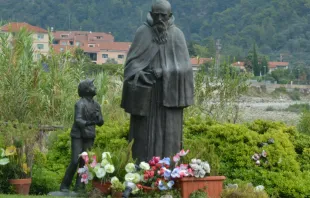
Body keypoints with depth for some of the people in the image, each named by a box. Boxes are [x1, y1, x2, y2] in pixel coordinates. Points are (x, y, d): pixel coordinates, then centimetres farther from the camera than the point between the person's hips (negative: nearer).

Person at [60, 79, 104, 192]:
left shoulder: (96, 105, 9)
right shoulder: (80, 104, -12)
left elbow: (101, 123, 12)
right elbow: (78, 120, -23)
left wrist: (97, 117, -11)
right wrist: (88, 123, -43)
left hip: (89, 137, 6)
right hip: (78, 136, -5)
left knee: (84, 162, 0)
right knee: (75, 161, -10)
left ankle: (79, 187, 2)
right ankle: (65, 185, 1)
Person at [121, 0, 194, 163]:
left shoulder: (177, 34, 3)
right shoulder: (143, 32, -1)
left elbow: (184, 66, 2)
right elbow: (132, 61, -1)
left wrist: (164, 72, -12)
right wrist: (142, 75, -16)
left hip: (169, 92, 1)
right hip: (147, 91, -1)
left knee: (168, 132, 0)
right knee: (145, 131, -2)